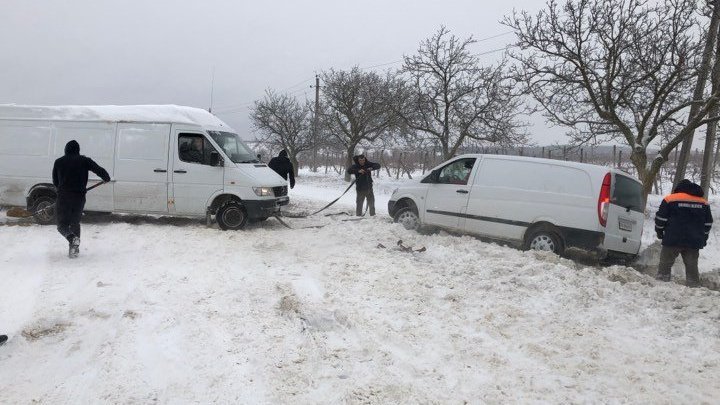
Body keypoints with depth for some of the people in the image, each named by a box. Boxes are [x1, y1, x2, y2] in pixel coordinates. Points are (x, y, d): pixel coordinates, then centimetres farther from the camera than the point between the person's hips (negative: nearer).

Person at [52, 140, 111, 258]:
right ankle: (74, 249, 12)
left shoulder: (58, 162, 9)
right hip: (79, 198, 1)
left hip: (63, 197, -1)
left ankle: (73, 239, -21)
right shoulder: (84, 160, 5)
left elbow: (55, 182, 16)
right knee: (75, 223, 20)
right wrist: (107, 179, 20)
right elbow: (100, 170, 0)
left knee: (62, 225, 9)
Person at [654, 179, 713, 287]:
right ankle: (694, 285, 13)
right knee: (691, 266, 11)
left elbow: (661, 218, -4)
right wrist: (703, 239, 24)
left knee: (665, 263, 2)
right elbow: (708, 223, 17)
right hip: (694, 242, 4)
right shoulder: (704, 203, 12)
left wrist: (659, 232, 10)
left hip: (673, 240, -4)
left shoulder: (670, 199, -2)